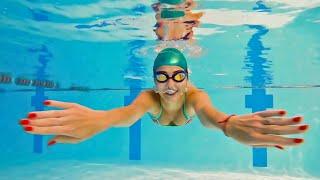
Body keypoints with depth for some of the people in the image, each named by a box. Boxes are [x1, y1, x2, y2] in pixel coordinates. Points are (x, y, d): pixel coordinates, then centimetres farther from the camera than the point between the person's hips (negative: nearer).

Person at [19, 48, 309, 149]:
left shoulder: (193, 95, -50)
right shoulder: (150, 97, -49)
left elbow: (206, 113, -74)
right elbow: (129, 113, -73)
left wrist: (227, 123, -100)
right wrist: (99, 119, -97)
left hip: (186, 110, 1)